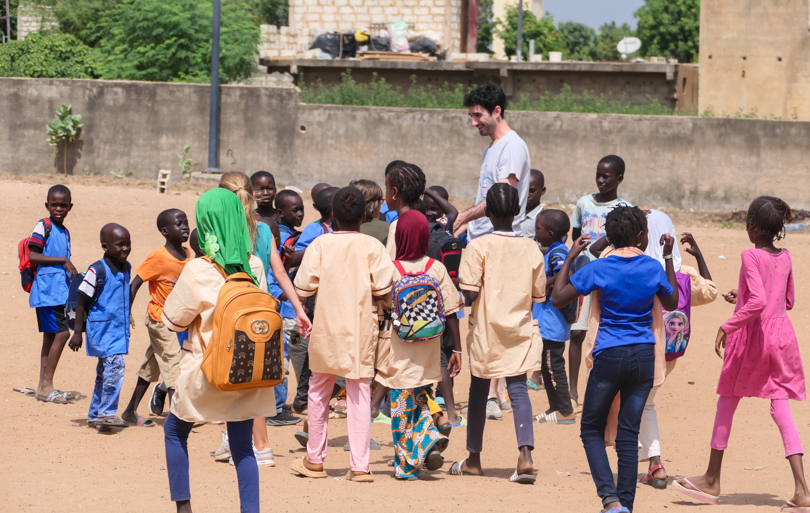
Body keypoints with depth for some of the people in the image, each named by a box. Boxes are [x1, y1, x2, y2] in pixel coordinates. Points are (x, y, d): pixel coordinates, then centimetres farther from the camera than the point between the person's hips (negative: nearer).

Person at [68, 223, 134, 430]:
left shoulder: (126, 268, 8)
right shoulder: (98, 271, -15)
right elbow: (82, 302, -11)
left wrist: (127, 322, 26)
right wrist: (77, 332, -11)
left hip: (119, 329, 7)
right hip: (102, 328, -7)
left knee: (105, 371, 12)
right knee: (115, 365, -20)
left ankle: (94, 416, 20)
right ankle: (107, 413, -15)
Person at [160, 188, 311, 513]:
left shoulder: (197, 271, -16)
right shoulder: (254, 266, -3)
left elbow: (174, 320, -6)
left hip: (206, 370, -3)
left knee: (175, 430, 18)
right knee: (242, 446, 9)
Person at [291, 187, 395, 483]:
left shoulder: (320, 244, -4)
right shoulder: (372, 247, -4)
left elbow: (303, 287, -8)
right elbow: (383, 289, -10)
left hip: (326, 327, 0)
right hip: (361, 328, 0)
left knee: (319, 392, 15)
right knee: (359, 394, 3)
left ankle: (314, 460, 23)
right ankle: (360, 466, -1)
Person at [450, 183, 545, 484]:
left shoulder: (479, 247, -11)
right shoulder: (531, 249, -1)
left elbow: (470, 292, -18)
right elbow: (539, 296, 4)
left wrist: (463, 286, 4)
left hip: (486, 330, -1)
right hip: (519, 332, 2)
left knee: (479, 391, 13)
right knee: (518, 388, -1)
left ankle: (473, 459, 23)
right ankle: (525, 454, -22)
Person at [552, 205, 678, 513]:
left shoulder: (598, 269, -7)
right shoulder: (653, 268, 0)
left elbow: (558, 299, 0)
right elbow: (671, 304, 19)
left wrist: (569, 259, 9)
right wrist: (669, 259, 24)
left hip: (610, 355, -2)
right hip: (644, 356, 2)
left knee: (591, 429, 9)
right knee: (629, 435, 7)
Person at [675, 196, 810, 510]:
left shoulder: (751, 257, -14)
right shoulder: (785, 257, 6)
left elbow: (757, 302, -26)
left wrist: (728, 326, -19)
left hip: (752, 335, -6)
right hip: (781, 333, 6)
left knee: (727, 401, 12)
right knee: (780, 407, 3)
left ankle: (712, 481, 22)